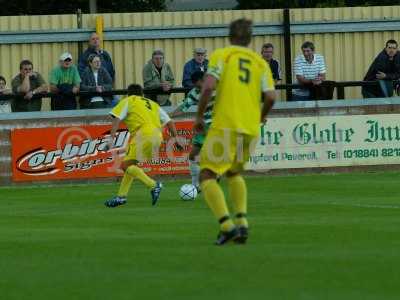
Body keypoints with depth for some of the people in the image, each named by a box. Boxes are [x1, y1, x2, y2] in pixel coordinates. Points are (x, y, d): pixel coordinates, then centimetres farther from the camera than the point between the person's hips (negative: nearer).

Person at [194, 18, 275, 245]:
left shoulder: (221, 55, 3)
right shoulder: (260, 62, 13)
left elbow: (209, 86, -11)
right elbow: (270, 96, 3)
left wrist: (199, 116, 0)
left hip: (225, 126, -5)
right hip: (251, 129, 5)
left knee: (208, 176, -1)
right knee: (234, 172, 26)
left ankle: (227, 225, -20)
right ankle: (242, 222, 10)